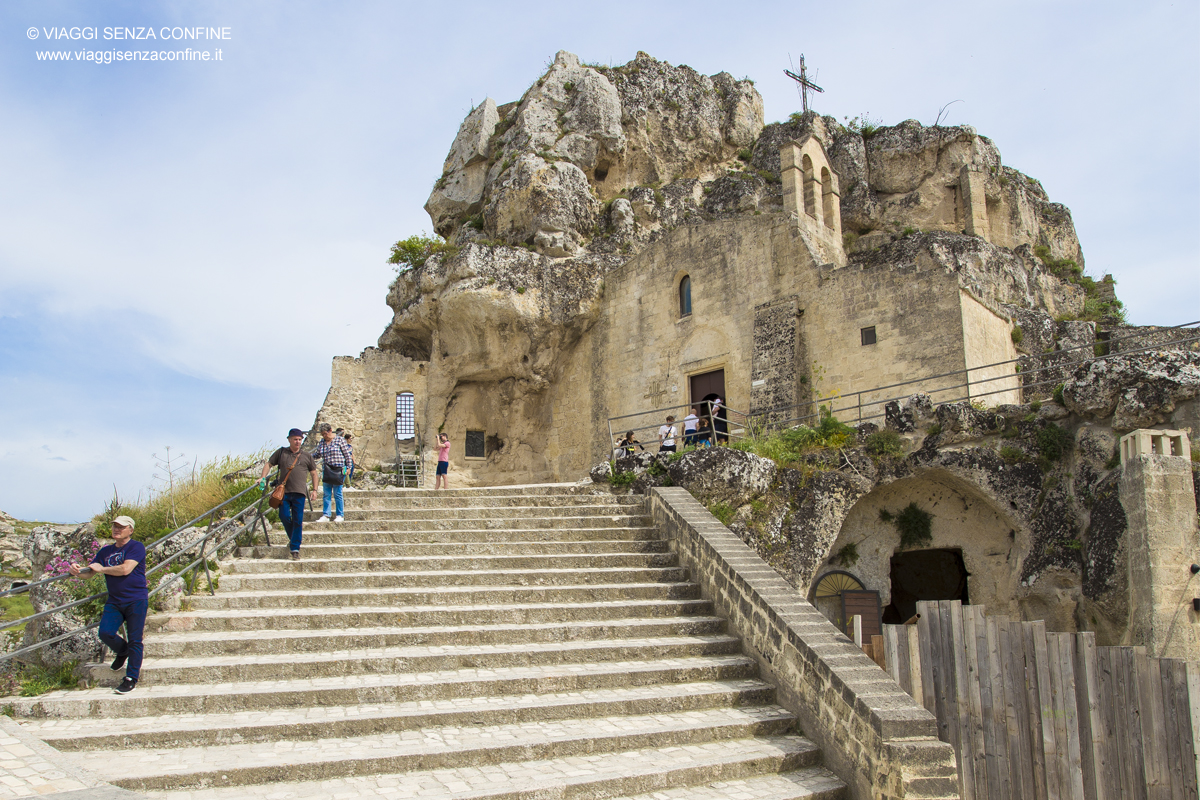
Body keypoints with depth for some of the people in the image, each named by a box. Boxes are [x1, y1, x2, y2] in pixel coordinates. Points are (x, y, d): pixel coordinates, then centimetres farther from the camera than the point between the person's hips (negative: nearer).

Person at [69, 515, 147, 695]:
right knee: (105, 633, -10)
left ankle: (131, 678, 7)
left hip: (136, 600, -5)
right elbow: (91, 571, 11)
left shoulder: (136, 547, -6)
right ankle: (122, 652, 23)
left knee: (134, 640, -2)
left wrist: (101, 569, -6)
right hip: (114, 601, 6)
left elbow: (125, 569, -18)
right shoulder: (106, 551, 15)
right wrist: (77, 570, -11)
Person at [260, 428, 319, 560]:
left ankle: (295, 549, 1)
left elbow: (314, 473, 17)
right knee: (284, 516, -6)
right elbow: (268, 464, 17)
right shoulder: (281, 453, 11)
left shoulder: (307, 456, 12)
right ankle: (293, 537, 22)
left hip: (299, 493, -1)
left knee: (297, 521, -4)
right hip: (283, 491, 1)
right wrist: (263, 478, 3)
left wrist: (314, 490, 9)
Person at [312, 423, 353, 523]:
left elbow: (347, 453, -2)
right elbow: (317, 454, 21)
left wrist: (348, 467, -5)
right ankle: (325, 515, 7)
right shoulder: (322, 442, 12)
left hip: (338, 470, -5)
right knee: (326, 494, 4)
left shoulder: (339, 440, -3)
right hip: (326, 471, 5)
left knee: (337, 494, -3)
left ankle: (340, 516, 5)